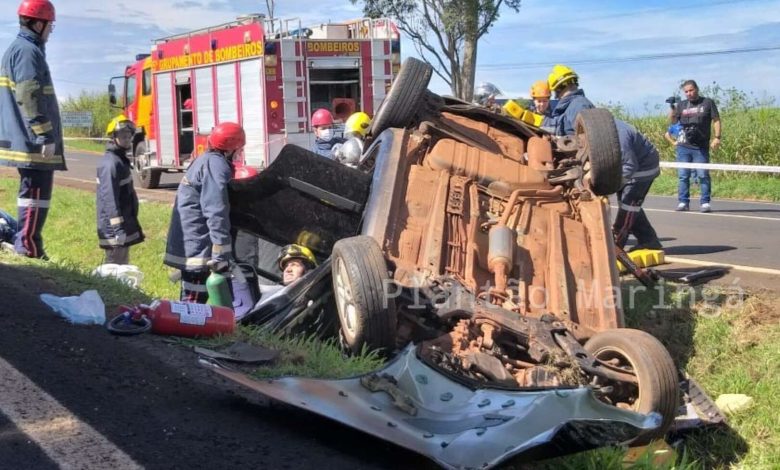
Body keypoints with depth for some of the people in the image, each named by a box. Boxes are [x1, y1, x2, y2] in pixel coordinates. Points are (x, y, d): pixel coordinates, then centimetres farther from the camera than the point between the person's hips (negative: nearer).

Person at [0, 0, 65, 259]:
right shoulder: (28, 51, -12)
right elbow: (30, 98, -21)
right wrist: (46, 136, -22)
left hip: (22, 139, 11)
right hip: (33, 141, -11)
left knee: (32, 191, 15)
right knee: (36, 193, -8)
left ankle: (24, 245, 19)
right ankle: (28, 248, -8)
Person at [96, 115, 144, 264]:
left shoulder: (120, 160, 14)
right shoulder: (110, 163, -17)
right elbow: (110, 198, -23)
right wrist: (118, 229, -26)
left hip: (124, 225, 10)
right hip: (114, 229, -10)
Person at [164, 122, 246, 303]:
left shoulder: (204, 160, 17)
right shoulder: (216, 165, -15)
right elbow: (216, 212, -23)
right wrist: (221, 253, -26)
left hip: (188, 241, 10)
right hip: (196, 243, -10)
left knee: (191, 297, 18)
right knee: (195, 300, -9)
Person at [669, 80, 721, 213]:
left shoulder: (708, 103, 6)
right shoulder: (682, 105, 15)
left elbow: (716, 120, 3)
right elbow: (672, 121, 11)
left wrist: (717, 137, -8)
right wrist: (672, 108, -6)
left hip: (701, 147, -3)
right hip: (683, 146, 3)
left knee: (703, 175, -5)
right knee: (683, 176, 2)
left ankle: (705, 203, -1)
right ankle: (683, 202, 6)